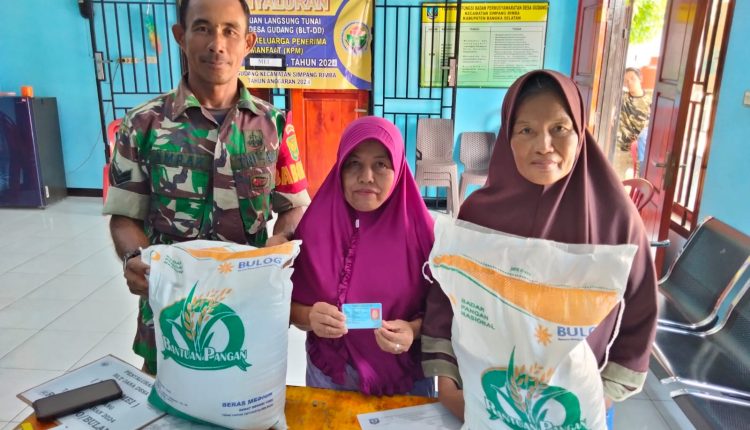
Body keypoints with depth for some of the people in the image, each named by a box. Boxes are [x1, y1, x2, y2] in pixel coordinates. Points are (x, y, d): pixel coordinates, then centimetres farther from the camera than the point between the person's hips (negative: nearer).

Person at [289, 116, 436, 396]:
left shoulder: (420, 229, -13)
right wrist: (309, 317, -24)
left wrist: (414, 330, -25)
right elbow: (290, 303, -3)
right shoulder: (315, 225, -10)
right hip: (329, 376, 1)